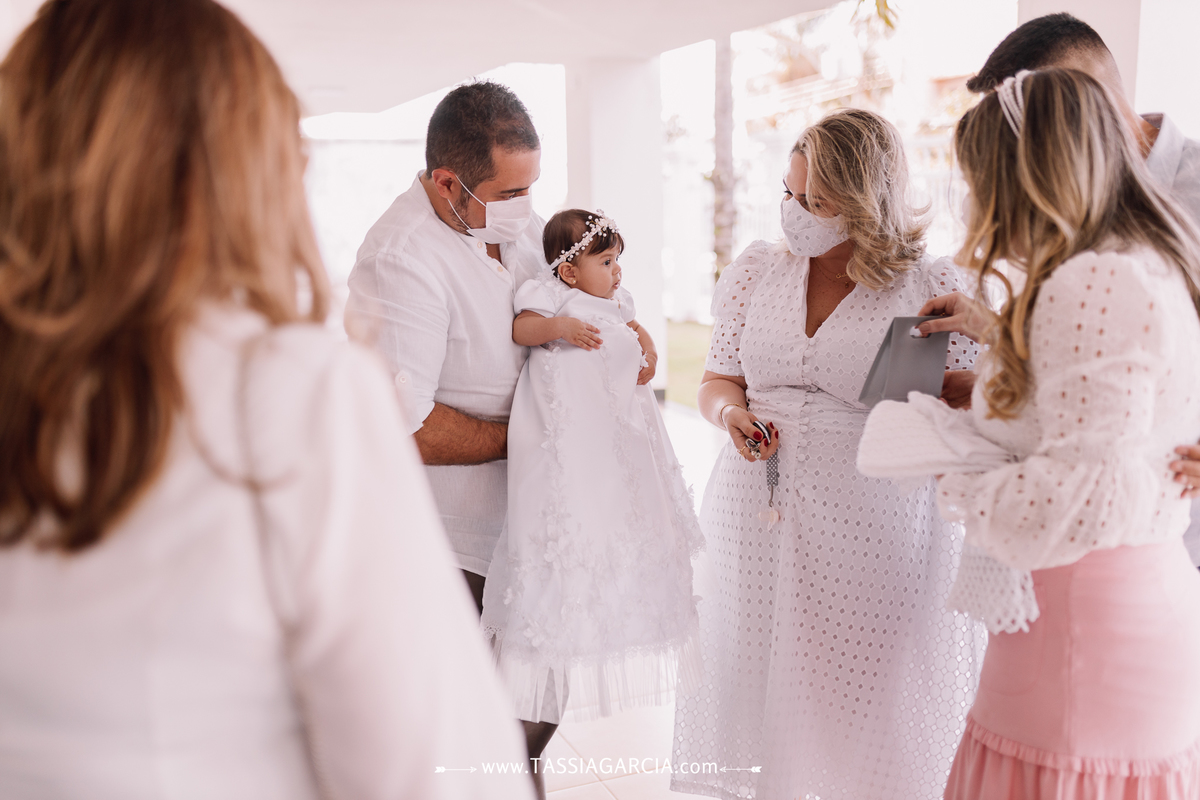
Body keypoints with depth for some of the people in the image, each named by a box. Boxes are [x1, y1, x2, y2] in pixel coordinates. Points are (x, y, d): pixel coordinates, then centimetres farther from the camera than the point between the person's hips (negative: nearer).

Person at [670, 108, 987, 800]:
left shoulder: (933, 287, -4)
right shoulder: (755, 272, 8)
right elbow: (719, 380, 13)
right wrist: (731, 412, -8)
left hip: (876, 526, -3)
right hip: (759, 511, 3)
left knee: (869, 704, 7)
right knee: (756, 687, 13)